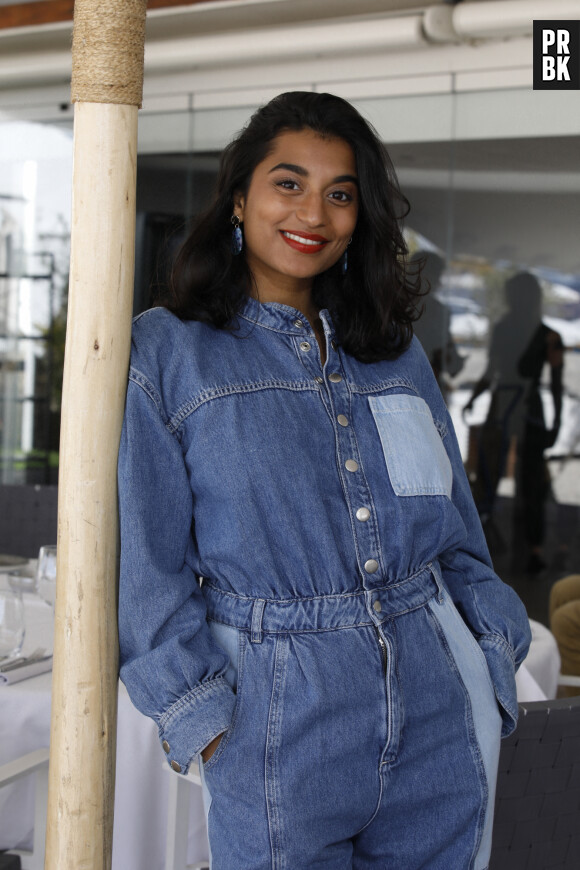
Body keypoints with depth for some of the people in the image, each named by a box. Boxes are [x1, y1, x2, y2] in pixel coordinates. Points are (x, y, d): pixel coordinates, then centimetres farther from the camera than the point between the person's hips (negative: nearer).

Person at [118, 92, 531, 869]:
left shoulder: (396, 353, 12)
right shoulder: (168, 353, 1)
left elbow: (458, 533, 15)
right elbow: (147, 554, -2)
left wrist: (493, 664, 6)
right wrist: (196, 712, -8)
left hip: (437, 710, 4)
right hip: (279, 718, -4)